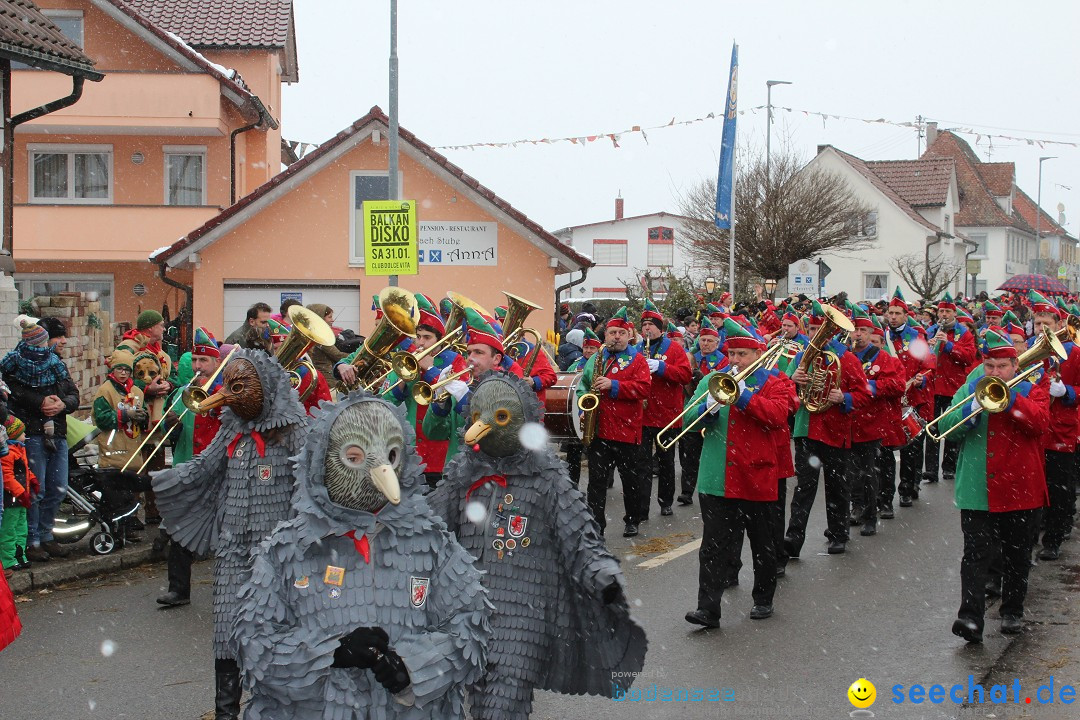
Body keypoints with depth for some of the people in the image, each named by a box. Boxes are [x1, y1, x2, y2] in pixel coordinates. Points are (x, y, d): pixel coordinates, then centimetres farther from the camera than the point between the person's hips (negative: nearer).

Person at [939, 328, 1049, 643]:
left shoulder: (1031, 391, 5)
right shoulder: (969, 390, 10)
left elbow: (1039, 421, -15)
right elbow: (947, 425, -2)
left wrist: (1009, 398, -23)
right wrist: (972, 409, -18)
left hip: (1019, 491, 0)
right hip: (976, 491, 0)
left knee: (1016, 556, 11)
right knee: (975, 555, -7)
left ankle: (1013, 611, 26)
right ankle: (971, 617, -13)